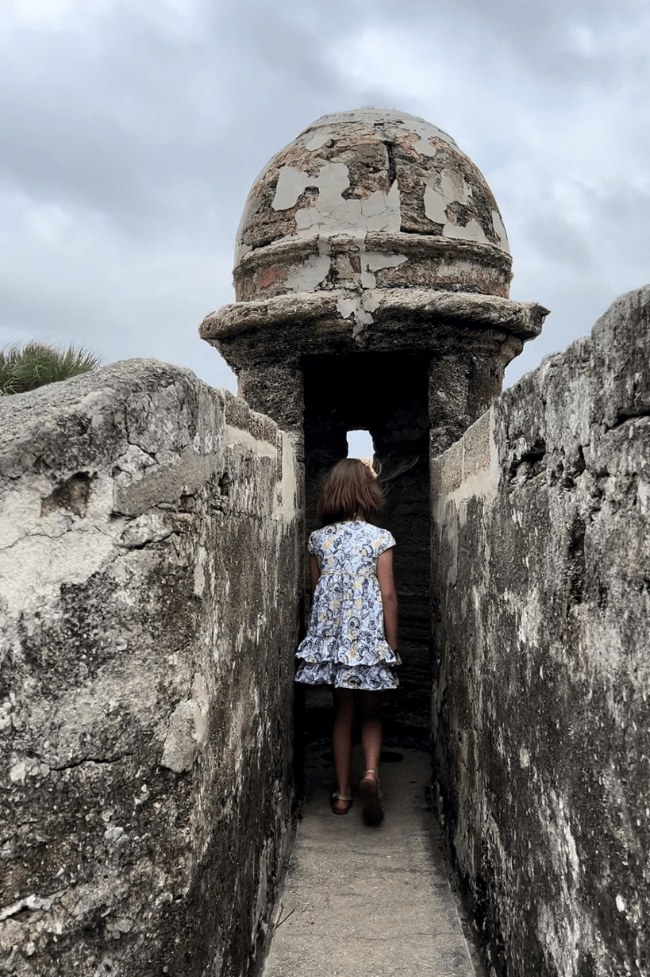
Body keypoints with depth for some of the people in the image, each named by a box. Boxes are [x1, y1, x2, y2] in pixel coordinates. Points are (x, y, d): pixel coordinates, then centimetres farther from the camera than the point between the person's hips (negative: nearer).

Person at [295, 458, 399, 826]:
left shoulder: (319, 538, 2)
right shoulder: (379, 538, -8)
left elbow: (315, 592, 7)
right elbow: (388, 595, -8)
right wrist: (393, 646, -1)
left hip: (330, 636, 3)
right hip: (368, 637, -3)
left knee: (343, 714, 14)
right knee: (372, 714, 13)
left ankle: (342, 794, 19)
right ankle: (371, 772, -10)